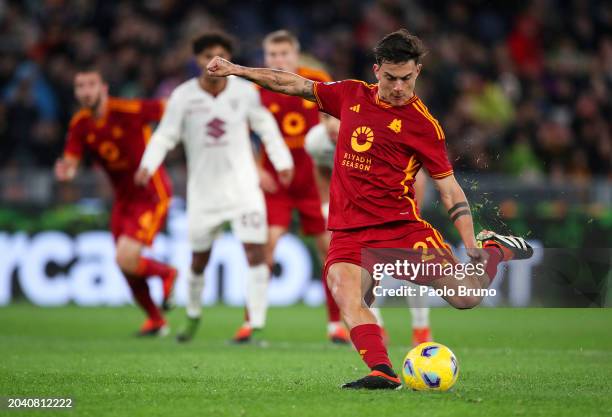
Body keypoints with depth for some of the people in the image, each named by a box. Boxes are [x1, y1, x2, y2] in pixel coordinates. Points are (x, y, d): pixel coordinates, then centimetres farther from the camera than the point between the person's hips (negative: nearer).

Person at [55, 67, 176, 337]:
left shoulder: (129, 111, -20)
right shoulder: (80, 125, -2)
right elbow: (70, 163, -5)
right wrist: (65, 172, -26)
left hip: (151, 195, -7)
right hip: (123, 198, 7)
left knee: (126, 259, -20)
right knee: (128, 269, 10)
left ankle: (166, 273, 12)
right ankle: (156, 321, 33)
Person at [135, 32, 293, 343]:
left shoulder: (245, 91, -4)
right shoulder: (183, 96, -7)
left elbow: (265, 126, 11)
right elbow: (165, 136, -4)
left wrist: (282, 161, 9)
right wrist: (148, 165, -20)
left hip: (243, 186, 0)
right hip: (203, 191, 0)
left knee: (255, 252, -13)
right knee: (199, 259, 9)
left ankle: (256, 326, -10)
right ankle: (193, 316, 36)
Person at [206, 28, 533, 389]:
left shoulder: (422, 123, -2)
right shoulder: (352, 95, 10)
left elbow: (450, 188, 0)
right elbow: (293, 85, 22)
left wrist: (471, 247, -9)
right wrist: (236, 69, 21)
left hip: (400, 226, -3)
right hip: (348, 233, 3)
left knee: (467, 297, -9)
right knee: (346, 294, -29)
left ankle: (492, 250, 22)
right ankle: (382, 372, -38)